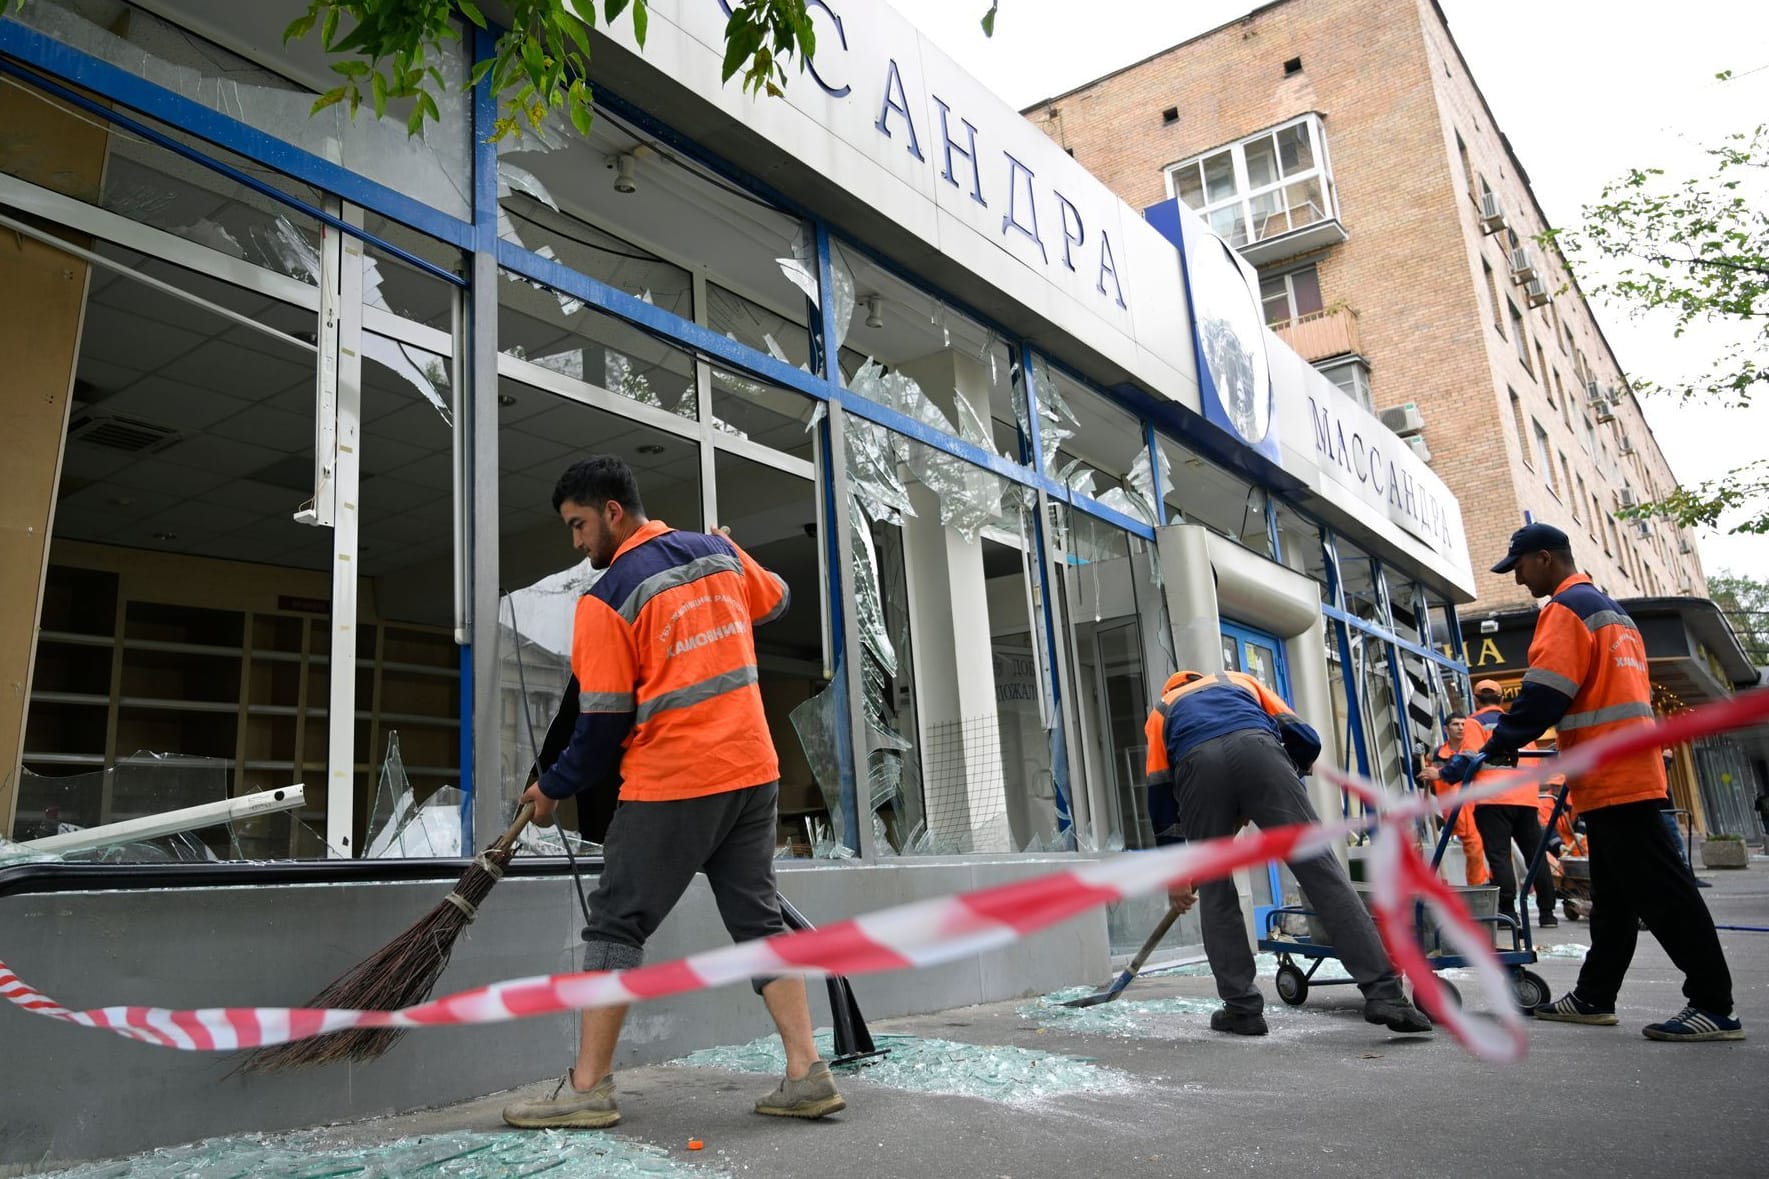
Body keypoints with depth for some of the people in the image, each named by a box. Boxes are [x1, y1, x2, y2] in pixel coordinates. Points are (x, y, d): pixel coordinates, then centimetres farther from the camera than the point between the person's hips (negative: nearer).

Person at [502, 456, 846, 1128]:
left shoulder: (607, 599, -9)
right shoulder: (719, 552, 7)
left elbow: (603, 723, -8)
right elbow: (775, 601, 26)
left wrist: (553, 789, 6)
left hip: (672, 784, -6)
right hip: (753, 770, 6)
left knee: (617, 924, 6)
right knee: (759, 920, 11)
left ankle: (588, 1088, 11)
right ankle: (806, 1073, 8)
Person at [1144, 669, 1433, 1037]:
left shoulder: (1161, 711, 38)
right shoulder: (1240, 680, 41)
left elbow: (1160, 797, 29)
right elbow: (1306, 740, 27)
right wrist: (1270, 805, 41)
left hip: (1196, 764, 0)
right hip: (1256, 748, 0)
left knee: (1215, 892, 14)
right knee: (1320, 867, -1)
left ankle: (1242, 1007, 14)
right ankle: (1383, 991, -7)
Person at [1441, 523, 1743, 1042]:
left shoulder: (1566, 608, -10)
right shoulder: (1610, 609, 21)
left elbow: (1543, 696, -19)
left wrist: (1488, 754, -19)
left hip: (1612, 778, -11)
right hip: (1626, 772, 11)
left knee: (1659, 891, -8)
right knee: (1613, 896, 11)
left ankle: (1713, 1006, -4)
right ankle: (1594, 997, 17)